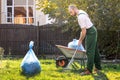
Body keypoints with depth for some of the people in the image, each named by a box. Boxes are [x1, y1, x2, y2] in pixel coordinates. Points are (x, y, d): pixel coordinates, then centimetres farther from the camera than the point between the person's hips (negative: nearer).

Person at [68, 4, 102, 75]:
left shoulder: (81, 17, -24)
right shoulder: (81, 12, 7)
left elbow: (84, 31, -22)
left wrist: (80, 40, -10)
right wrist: (81, 37, 18)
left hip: (90, 32, -10)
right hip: (93, 30, 10)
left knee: (89, 51, -8)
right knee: (95, 50, 16)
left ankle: (89, 70, -6)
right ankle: (98, 67, 24)